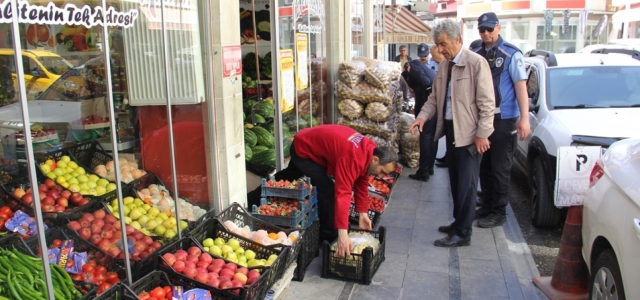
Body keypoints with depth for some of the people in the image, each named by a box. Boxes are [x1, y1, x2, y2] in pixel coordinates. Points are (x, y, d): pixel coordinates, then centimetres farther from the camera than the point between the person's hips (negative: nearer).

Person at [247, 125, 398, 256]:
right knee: (327, 190, -16)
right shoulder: (353, 158, -37)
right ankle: (328, 237, 3)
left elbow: (361, 182, 0)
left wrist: (363, 213, 0)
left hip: (308, 143, 9)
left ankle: (253, 198, 50)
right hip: (304, 149, -9)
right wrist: (343, 234, -47)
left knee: (288, 177, 28)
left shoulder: (370, 150, -11)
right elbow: (342, 193, -44)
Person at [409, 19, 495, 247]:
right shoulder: (443, 66, 9)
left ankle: (462, 233, 8)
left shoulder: (476, 63, -12)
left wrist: (482, 134, -16)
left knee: (466, 184, -1)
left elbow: (487, 102, -14)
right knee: (455, 181, 16)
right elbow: (435, 97, 14)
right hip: (450, 129, 7)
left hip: (469, 133, -7)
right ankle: (458, 222, 30)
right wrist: (423, 116, -3)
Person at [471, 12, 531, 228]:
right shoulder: (475, 54, 9)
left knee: (500, 168, 1)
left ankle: (499, 212, 12)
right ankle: (487, 206, 27)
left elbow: (521, 86, -8)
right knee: (484, 166, 13)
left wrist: (524, 118, -15)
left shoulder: (511, 54, -4)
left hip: (503, 120, -5)